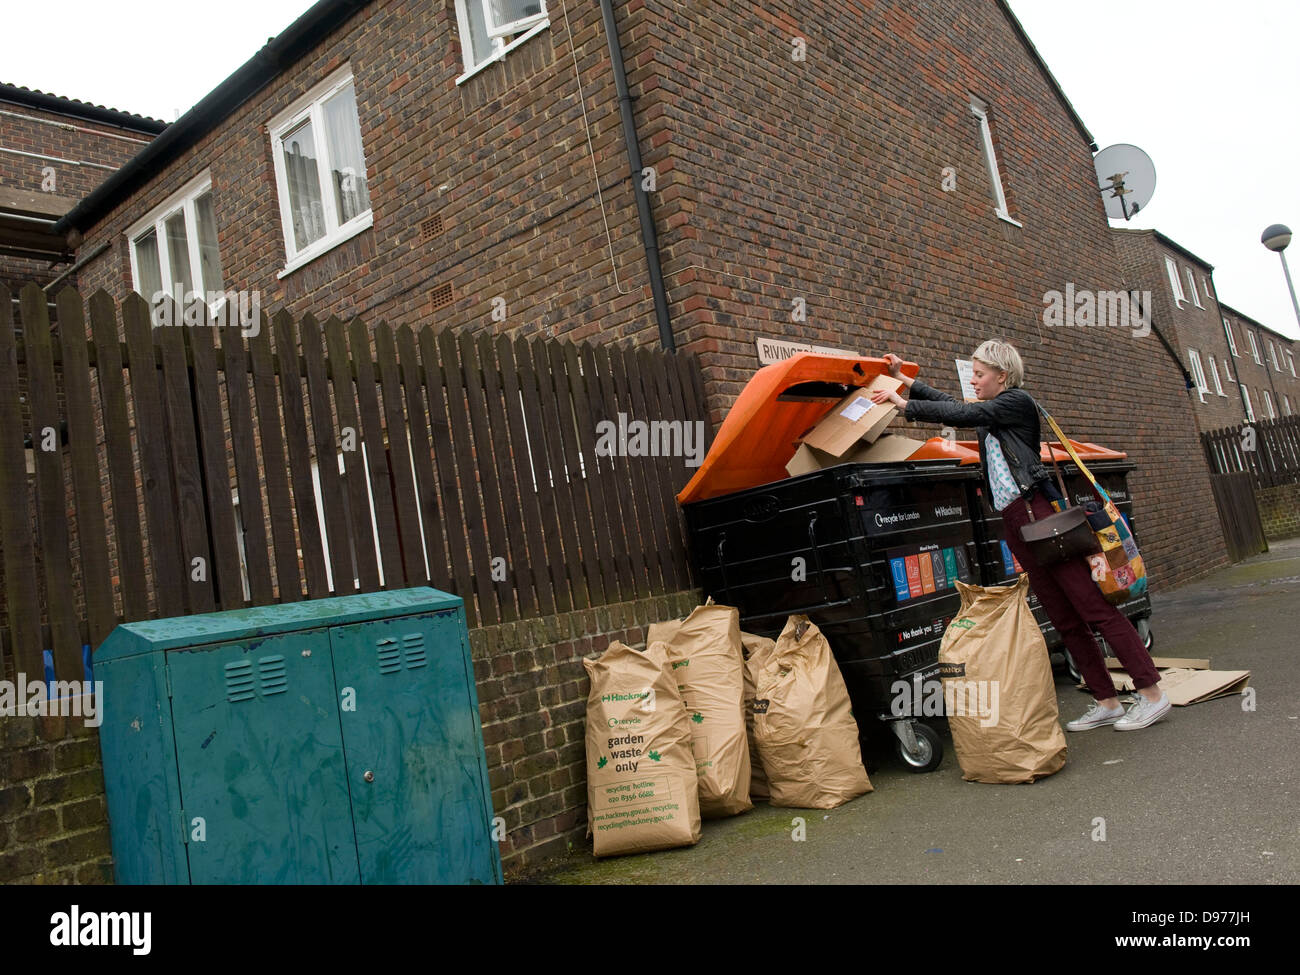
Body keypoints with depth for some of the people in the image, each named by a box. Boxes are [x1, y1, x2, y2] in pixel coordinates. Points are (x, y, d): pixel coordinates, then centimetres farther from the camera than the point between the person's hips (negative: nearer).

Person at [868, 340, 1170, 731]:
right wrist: (903, 379, 30)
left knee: (1095, 607, -8)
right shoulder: (990, 414, 21)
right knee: (1064, 619, 8)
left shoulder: (1017, 402, -3)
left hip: (1040, 511, -9)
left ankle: (1152, 693, -3)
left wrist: (902, 403, -7)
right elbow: (952, 405, 32)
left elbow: (960, 414, -11)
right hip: (1015, 523, 9)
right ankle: (1106, 702, 14)